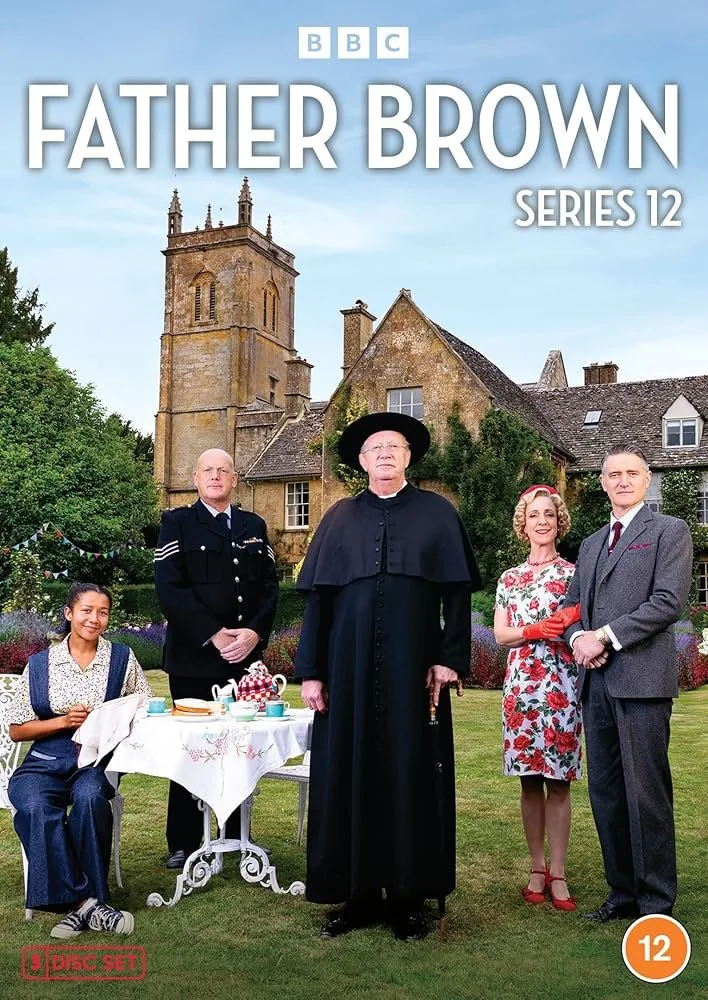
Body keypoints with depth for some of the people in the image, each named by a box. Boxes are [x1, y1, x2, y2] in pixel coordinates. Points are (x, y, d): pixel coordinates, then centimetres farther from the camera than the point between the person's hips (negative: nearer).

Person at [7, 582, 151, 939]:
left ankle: (83, 904, -21)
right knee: (36, 807, -32)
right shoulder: (40, 664, 6)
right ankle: (86, 902, -26)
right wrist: (64, 721, -8)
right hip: (45, 762, 1)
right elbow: (16, 731, 7)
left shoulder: (122, 659, 7)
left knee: (89, 796, -34)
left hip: (98, 761, -1)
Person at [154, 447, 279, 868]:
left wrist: (254, 632, -7)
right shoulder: (178, 522, 2)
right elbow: (170, 587, -8)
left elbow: (270, 587, 10)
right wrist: (214, 635, -15)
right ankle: (183, 844, 13)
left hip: (246, 656, 3)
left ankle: (236, 836, 19)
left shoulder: (254, 526, 14)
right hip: (194, 658, -3)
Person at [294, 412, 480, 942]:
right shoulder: (340, 517, 9)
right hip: (349, 666, 2)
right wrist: (311, 671, 1)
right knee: (348, 773, 4)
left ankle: (409, 897, 16)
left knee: (411, 774, 4)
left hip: (412, 667, -1)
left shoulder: (437, 514, 6)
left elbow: (457, 593, 2)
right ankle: (358, 894, 17)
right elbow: (318, 597, 7)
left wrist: (450, 658, -8)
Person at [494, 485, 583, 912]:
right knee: (529, 780, 6)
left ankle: (558, 873, 7)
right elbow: (501, 634, 6)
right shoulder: (509, 578, 13)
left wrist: (573, 622, -20)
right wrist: (538, 629, -11)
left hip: (561, 684, -2)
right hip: (521, 682, 3)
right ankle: (537, 868, 16)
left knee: (557, 779, -1)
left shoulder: (572, 573, 6)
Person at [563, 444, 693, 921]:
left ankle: (657, 902, 8)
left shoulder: (670, 530, 2)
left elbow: (669, 601, -10)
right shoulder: (590, 544, 22)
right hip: (596, 681, 6)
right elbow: (572, 605, 20)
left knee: (647, 792, -3)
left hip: (642, 679, -6)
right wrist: (579, 638, -2)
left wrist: (605, 636, -12)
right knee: (605, 791, 10)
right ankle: (623, 890, 21)